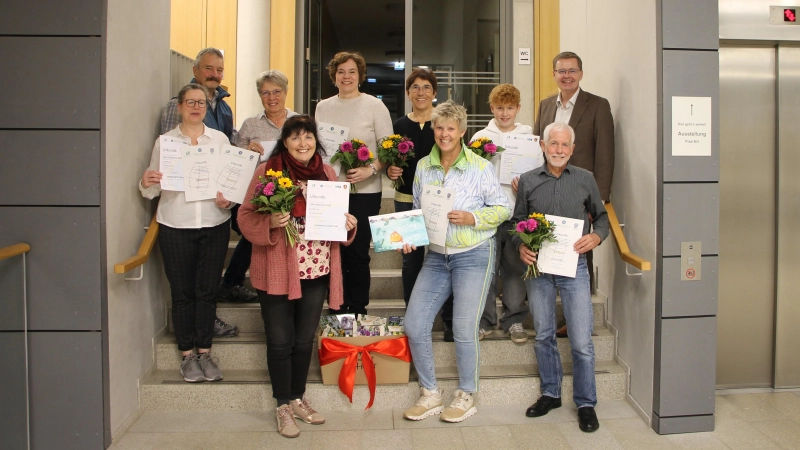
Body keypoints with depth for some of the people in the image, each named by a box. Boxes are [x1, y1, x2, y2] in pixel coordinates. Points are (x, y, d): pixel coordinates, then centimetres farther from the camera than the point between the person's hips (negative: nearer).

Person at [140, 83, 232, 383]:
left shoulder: (220, 139, 7)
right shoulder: (164, 141, 5)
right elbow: (154, 190, 3)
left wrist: (228, 199, -14)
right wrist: (146, 184, -19)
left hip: (214, 225, 1)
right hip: (176, 226, 0)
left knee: (207, 290, 5)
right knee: (182, 292, 5)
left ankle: (205, 352, 17)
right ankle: (187, 355, 18)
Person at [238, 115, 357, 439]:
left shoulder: (327, 173, 7)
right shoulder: (267, 170, -6)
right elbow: (245, 216, -6)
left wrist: (348, 224, -6)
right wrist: (269, 223, -25)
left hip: (317, 271, 4)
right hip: (277, 272, -3)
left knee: (305, 340, 14)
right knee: (280, 341, 6)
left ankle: (298, 398, 34)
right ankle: (283, 406, 24)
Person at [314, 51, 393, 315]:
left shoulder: (375, 106, 0)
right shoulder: (323, 107, 11)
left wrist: (370, 170, -19)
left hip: (364, 191, -3)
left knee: (358, 253, 0)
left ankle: (358, 311, 14)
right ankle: (338, 310, 21)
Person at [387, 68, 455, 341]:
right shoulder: (399, 125, 7)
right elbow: (390, 165, 12)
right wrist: (390, 171, -9)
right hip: (407, 200, 2)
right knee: (411, 260, 8)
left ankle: (450, 320, 11)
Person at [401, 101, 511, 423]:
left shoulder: (480, 167, -6)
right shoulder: (423, 167, 7)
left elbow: (503, 208, -3)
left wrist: (471, 218, -18)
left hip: (473, 255, -5)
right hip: (436, 257, 5)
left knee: (464, 330, -5)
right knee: (414, 326, -1)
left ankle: (466, 396, 19)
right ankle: (430, 394, 17)